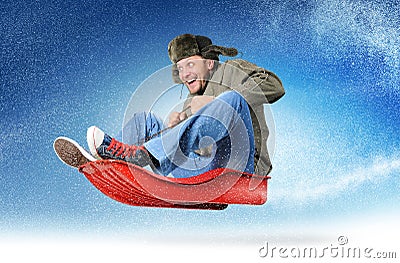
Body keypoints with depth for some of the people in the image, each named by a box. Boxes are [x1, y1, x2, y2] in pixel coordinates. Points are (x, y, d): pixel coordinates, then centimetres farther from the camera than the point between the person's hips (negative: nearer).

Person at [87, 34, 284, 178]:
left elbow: (274, 86, -12)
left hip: (241, 164, -6)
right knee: (145, 120, 11)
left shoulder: (231, 70, 7)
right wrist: (181, 118, -2)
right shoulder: (193, 98, 26)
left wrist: (215, 102, -14)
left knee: (233, 99, -31)